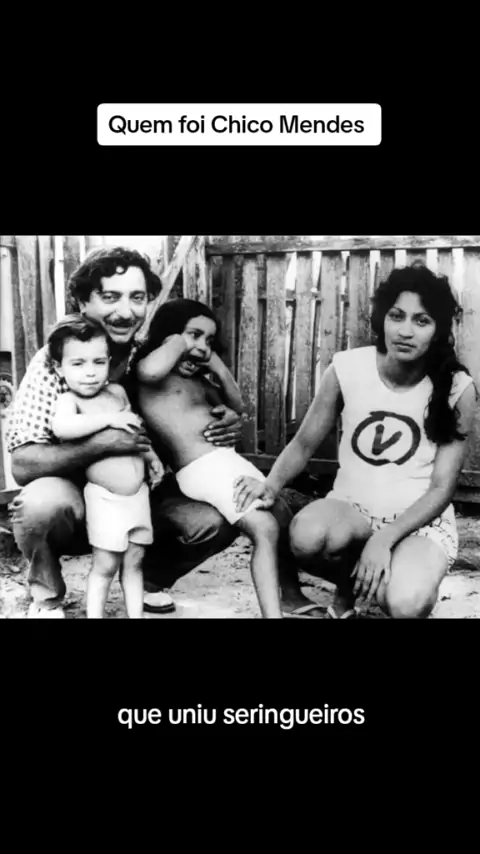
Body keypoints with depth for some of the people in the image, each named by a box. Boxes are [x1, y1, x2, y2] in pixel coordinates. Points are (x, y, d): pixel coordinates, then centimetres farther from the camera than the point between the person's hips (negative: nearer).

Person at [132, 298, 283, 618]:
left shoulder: (198, 379, 21)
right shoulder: (148, 370, -2)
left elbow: (238, 408, 25)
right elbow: (152, 370, -29)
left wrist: (219, 367, 12)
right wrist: (179, 342, -9)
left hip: (228, 459, 9)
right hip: (203, 467, -9)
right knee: (265, 528, -23)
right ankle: (273, 613, -22)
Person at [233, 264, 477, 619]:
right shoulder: (346, 369, -10)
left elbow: (442, 488, -10)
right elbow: (304, 443, 2)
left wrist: (385, 539, -24)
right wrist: (271, 483, -19)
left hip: (421, 520, -1)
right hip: (351, 508, 2)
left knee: (405, 605, -33)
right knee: (306, 536, -35)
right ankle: (349, 586, 2)